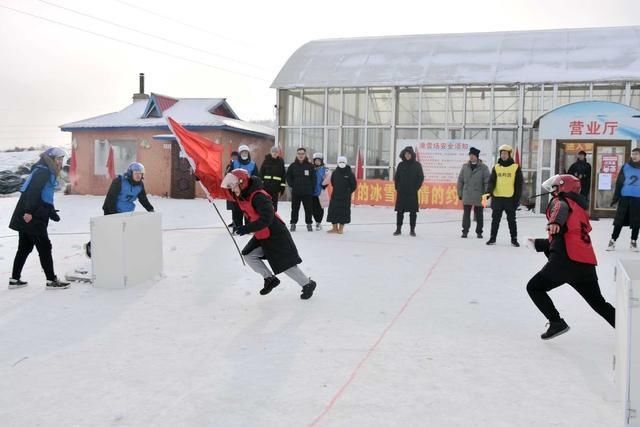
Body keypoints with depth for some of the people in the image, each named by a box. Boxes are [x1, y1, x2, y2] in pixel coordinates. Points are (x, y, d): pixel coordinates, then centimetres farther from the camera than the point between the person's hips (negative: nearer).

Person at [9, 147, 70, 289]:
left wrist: (52, 212, 12)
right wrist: (29, 211, -29)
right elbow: (33, 191, -23)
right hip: (32, 218, -10)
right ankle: (51, 280, -2)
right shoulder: (43, 171, -11)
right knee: (44, 247, -5)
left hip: (29, 217, 10)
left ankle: (15, 279, 21)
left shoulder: (49, 172, 20)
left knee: (24, 247, 14)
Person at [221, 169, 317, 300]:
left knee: (285, 264, -4)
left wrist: (247, 228, -37)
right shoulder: (241, 196, 1)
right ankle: (270, 279, 15)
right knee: (248, 255, 6)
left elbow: (266, 218, -35)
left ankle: (308, 284, 14)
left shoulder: (258, 196, -27)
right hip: (261, 235, 9)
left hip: (276, 235, -9)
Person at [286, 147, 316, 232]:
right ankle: (293, 224, 14)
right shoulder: (293, 166, 3)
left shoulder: (310, 166, 1)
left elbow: (313, 178, 4)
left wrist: (312, 188, -1)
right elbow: (288, 176, 8)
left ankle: (309, 224, 15)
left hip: (307, 192, 0)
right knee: (295, 208, 6)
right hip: (295, 192, 1)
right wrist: (292, 185, -1)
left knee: (308, 209, 4)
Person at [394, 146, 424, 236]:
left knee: (413, 212, 2)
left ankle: (412, 230, 9)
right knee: (400, 211, 3)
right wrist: (397, 187, 3)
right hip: (401, 192, 2)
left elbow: (421, 178, 0)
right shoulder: (401, 165, 6)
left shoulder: (417, 165, 0)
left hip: (412, 192, -2)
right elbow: (396, 177, 11)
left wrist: (416, 188, -6)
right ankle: (398, 229, 10)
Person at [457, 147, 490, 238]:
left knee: (479, 215, 8)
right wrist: (460, 193, 7)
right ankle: (465, 231, 10)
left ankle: (479, 232, 19)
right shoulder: (465, 166, 5)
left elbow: (487, 182, -5)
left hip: (479, 196, -2)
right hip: (467, 196, 2)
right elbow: (460, 180, 10)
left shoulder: (483, 167, -4)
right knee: (466, 214, 2)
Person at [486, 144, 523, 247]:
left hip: (510, 198, -2)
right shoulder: (496, 167, 9)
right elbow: (491, 181, 2)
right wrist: (489, 191, -16)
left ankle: (514, 239, 13)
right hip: (497, 198, 2)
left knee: (511, 220, 5)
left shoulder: (516, 167, 1)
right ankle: (492, 238, 16)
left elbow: (519, 184, 1)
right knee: (495, 219, 8)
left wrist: (517, 198, -6)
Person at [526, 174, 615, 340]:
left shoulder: (560, 201, 7)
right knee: (599, 303, 19)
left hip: (567, 260, -8)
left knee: (534, 288, 7)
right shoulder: (580, 210, 31)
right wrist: (537, 243, 38)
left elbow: (561, 209, -21)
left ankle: (557, 323, -1)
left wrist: (555, 222, -42)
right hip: (587, 264, 8)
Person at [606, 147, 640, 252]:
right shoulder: (625, 167, 4)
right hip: (624, 197, 0)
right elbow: (619, 182, 4)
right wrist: (615, 198, 1)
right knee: (619, 221, 2)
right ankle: (613, 240, 9)